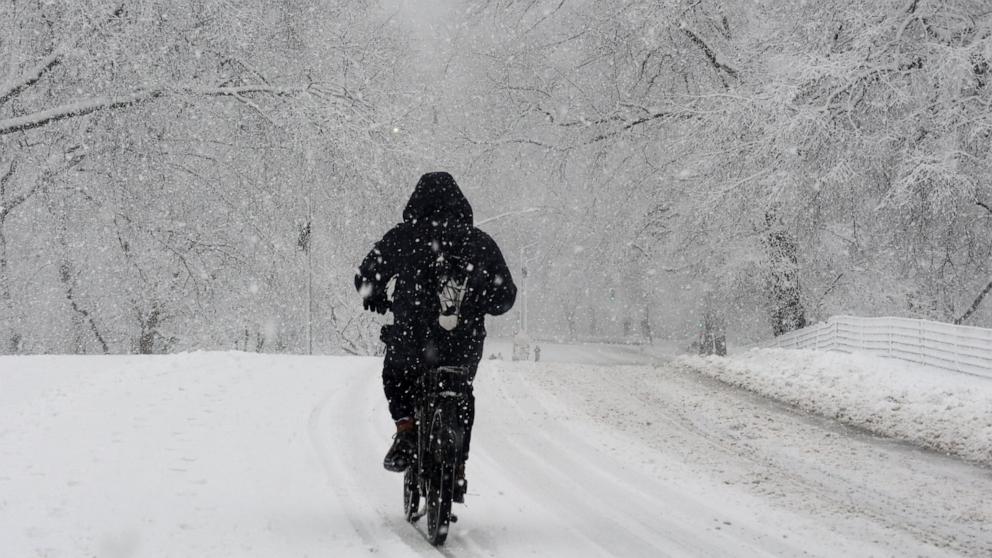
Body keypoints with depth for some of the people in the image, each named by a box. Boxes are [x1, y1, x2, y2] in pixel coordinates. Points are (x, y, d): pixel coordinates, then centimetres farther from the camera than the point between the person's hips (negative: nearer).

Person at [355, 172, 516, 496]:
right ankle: (457, 468, 21)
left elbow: (367, 277, 0)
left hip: (412, 340, -2)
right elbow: (505, 296, 8)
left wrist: (377, 301, 22)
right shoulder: (481, 243, 5)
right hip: (465, 347, 2)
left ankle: (406, 428, 5)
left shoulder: (403, 237, -1)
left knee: (395, 375, 30)